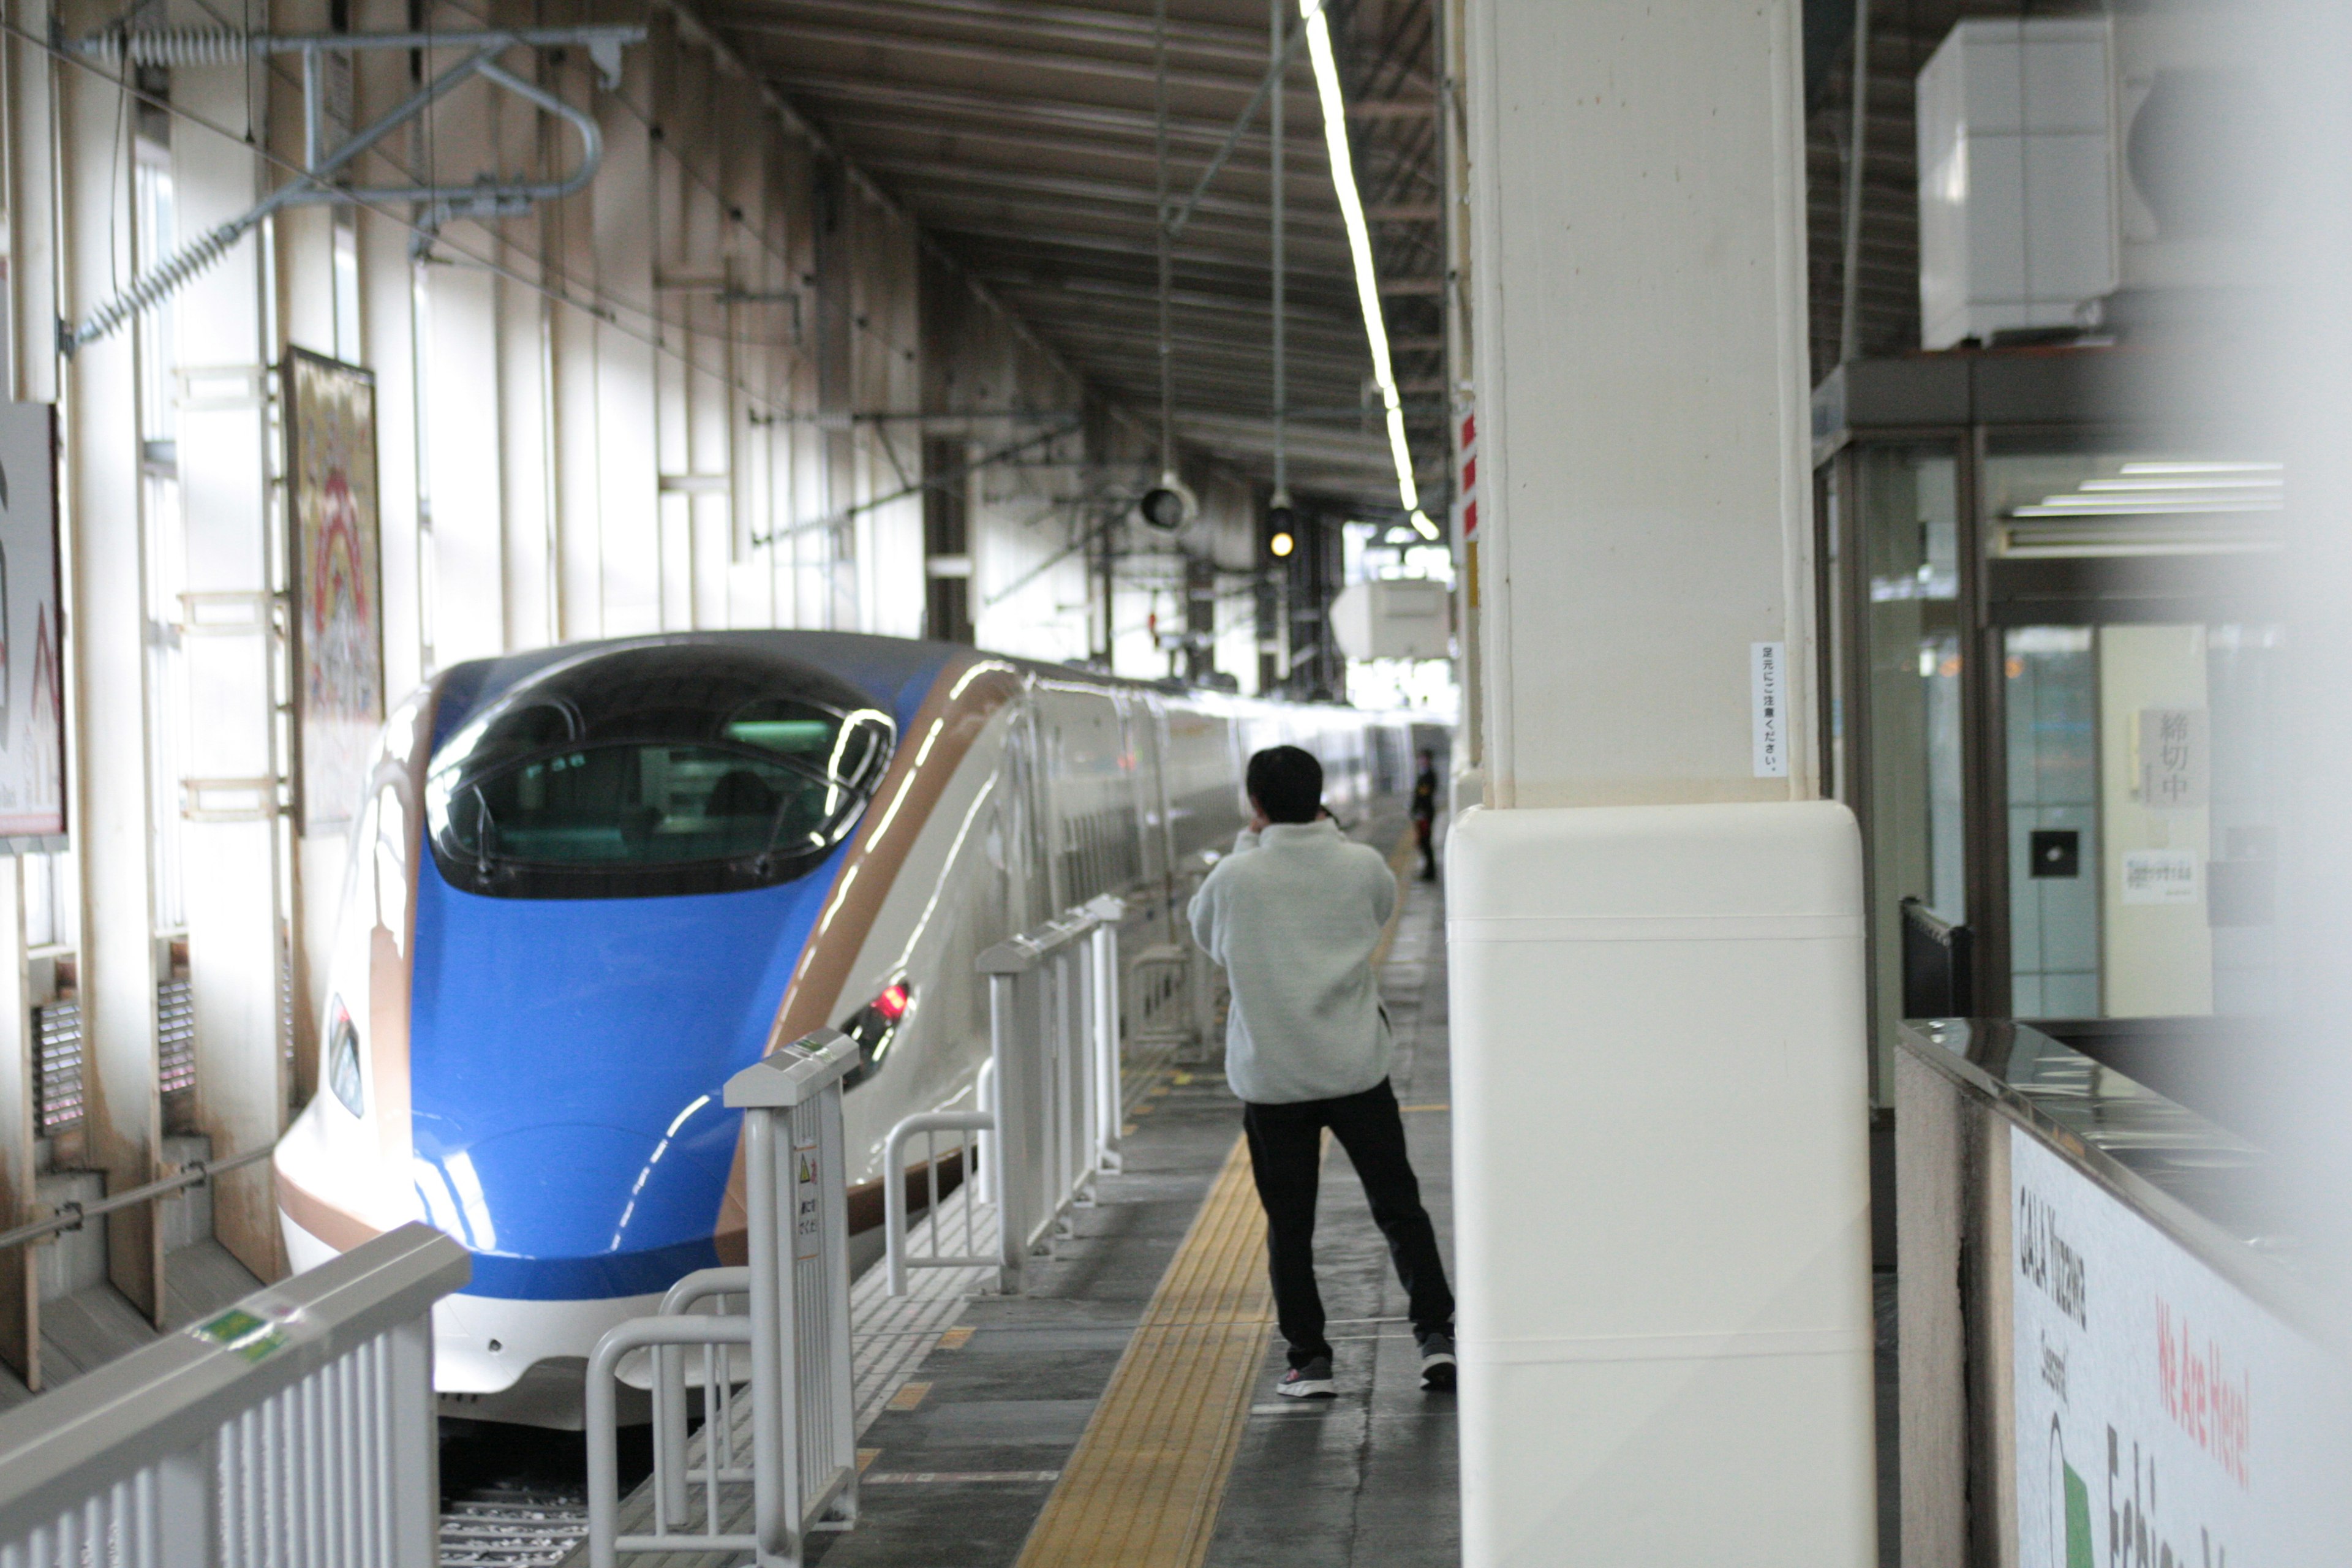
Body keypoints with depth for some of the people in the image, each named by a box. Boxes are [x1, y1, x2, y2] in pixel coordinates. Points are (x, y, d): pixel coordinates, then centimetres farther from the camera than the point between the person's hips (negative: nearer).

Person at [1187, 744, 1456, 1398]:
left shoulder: (1236, 878, -10)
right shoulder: (1361, 865, -5)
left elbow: (1205, 933, 10)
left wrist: (1249, 845, 11)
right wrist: (1325, 833, 17)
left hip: (1272, 1078, -1)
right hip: (1357, 1068, 1)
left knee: (1289, 1226, 8)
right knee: (1398, 1205, 12)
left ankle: (1310, 1360, 9)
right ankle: (1436, 1333, 9)